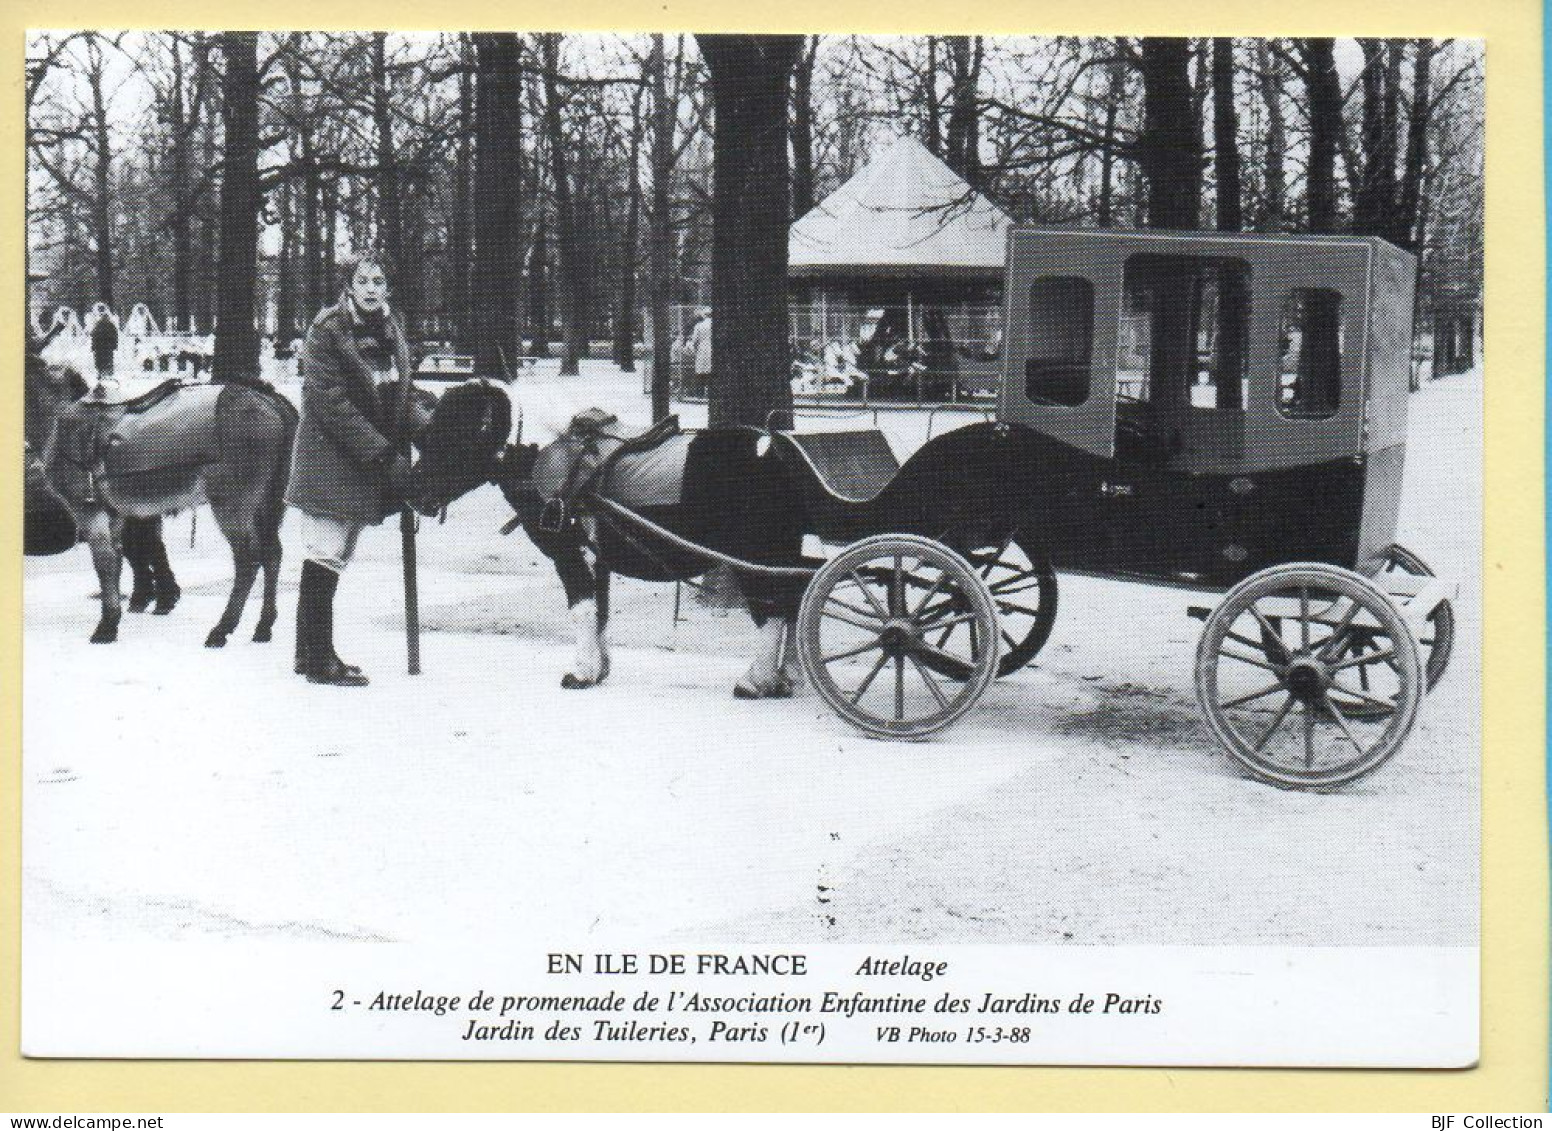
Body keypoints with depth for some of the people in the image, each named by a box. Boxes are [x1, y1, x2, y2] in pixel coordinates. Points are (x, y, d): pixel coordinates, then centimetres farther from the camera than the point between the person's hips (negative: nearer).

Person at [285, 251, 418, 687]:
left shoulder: (393, 333, 11)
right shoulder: (327, 331, -11)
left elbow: (402, 400, 18)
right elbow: (331, 401, -17)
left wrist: (402, 455, 7)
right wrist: (382, 453, -20)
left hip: (368, 466, 7)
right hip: (328, 459, -7)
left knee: (336, 559, 12)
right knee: (325, 557, -8)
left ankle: (309, 652, 19)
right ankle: (319, 658, -5)